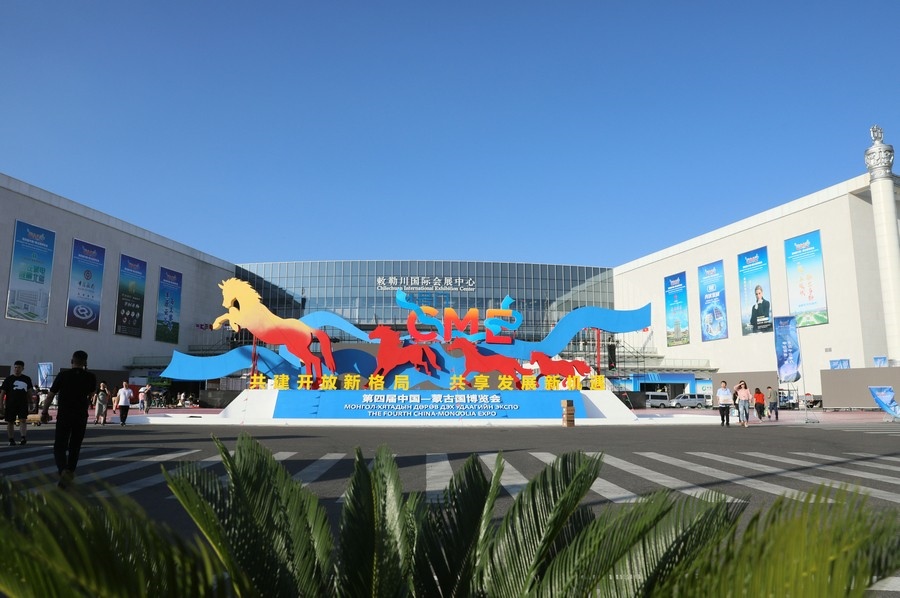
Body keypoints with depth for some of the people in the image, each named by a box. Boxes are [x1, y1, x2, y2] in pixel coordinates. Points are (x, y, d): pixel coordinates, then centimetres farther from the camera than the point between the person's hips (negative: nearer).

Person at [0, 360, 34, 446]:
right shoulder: (9, 379, 3)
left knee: (23, 420, -13)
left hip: (23, 404, 1)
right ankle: (11, 440, 14)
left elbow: (29, 392, 20)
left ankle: (22, 437, -19)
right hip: (11, 404, 0)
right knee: (10, 422, 5)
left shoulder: (27, 379, 10)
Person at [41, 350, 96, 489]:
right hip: (81, 416, 2)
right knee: (75, 446, 17)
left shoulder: (63, 375, -6)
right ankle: (70, 472, 21)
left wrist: (45, 411, 15)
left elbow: (50, 395, -1)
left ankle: (63, 471, -22)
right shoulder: (90, 377, -1)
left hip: (64, 416, -2)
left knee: (60, 447, 1)